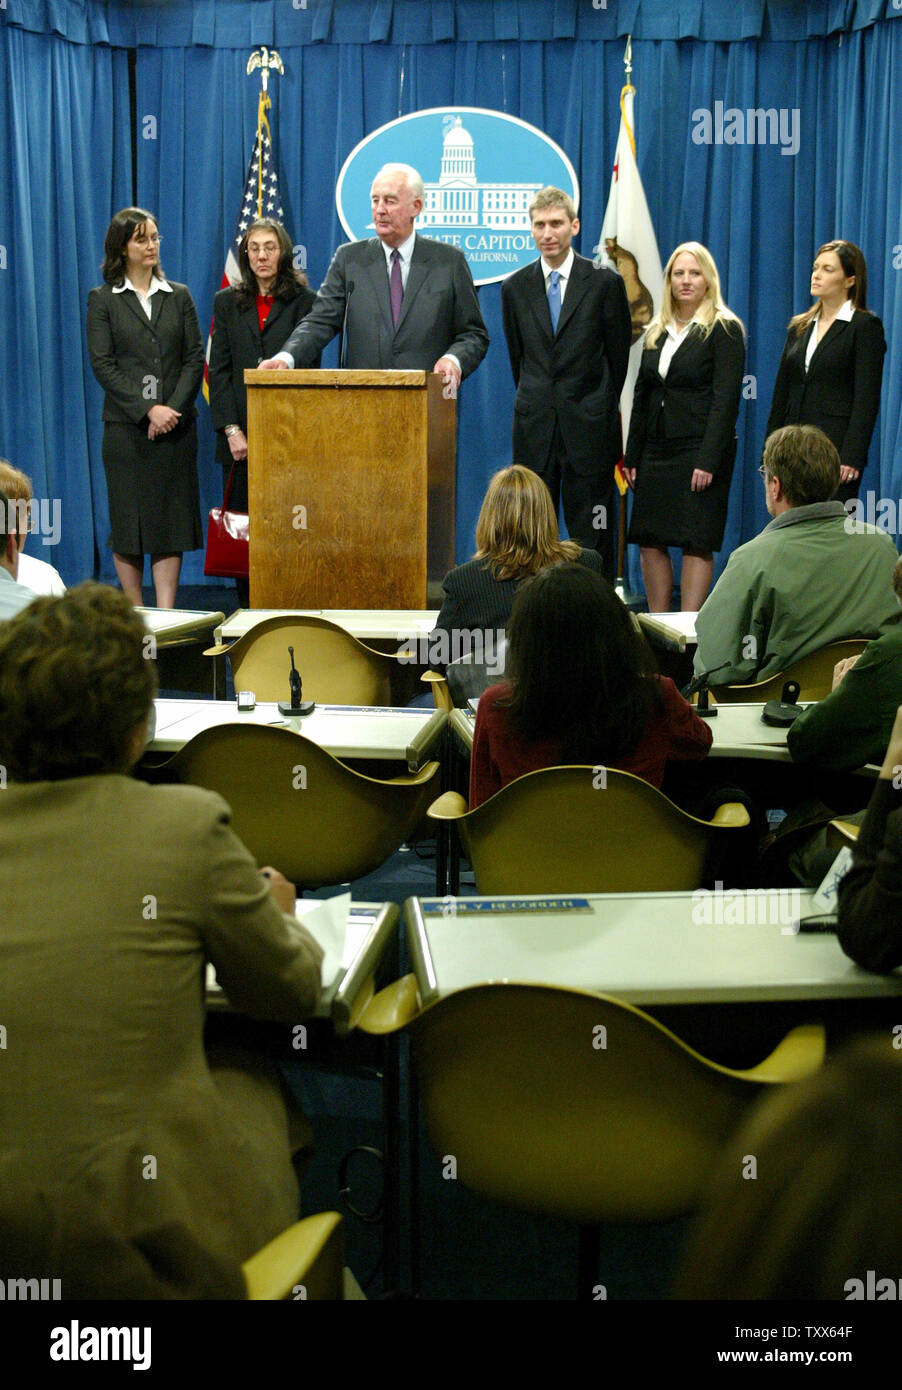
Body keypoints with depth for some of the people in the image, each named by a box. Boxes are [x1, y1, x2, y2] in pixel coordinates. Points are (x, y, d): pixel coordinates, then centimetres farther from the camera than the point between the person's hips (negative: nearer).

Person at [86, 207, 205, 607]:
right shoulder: (102, 300, 4)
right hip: (125, 425, -2)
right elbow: (102, 364, -4)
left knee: (171, 518, -1)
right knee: (127, 518, 1)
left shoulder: (179, 296, 11)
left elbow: (195, 359, 5)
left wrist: (174, 408, -10)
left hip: (176, 424, 2)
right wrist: (147, 409, -13)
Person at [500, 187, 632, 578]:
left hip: (589, 428, -3)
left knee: (592, 533, 0)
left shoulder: (605, 283, 0)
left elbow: (619, 355, 6)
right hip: (535, 428, 3)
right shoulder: (515, 288, 9)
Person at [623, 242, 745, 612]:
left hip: (699, 449, -6)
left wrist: (708, 460, -19)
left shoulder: (724, 329, -4)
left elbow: (725, 399, -11)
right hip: (657, 450, 6)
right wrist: (632, 455, 10)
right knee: (649, 541, 4)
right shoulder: (657, 330, 15)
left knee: (696, 543, -3)